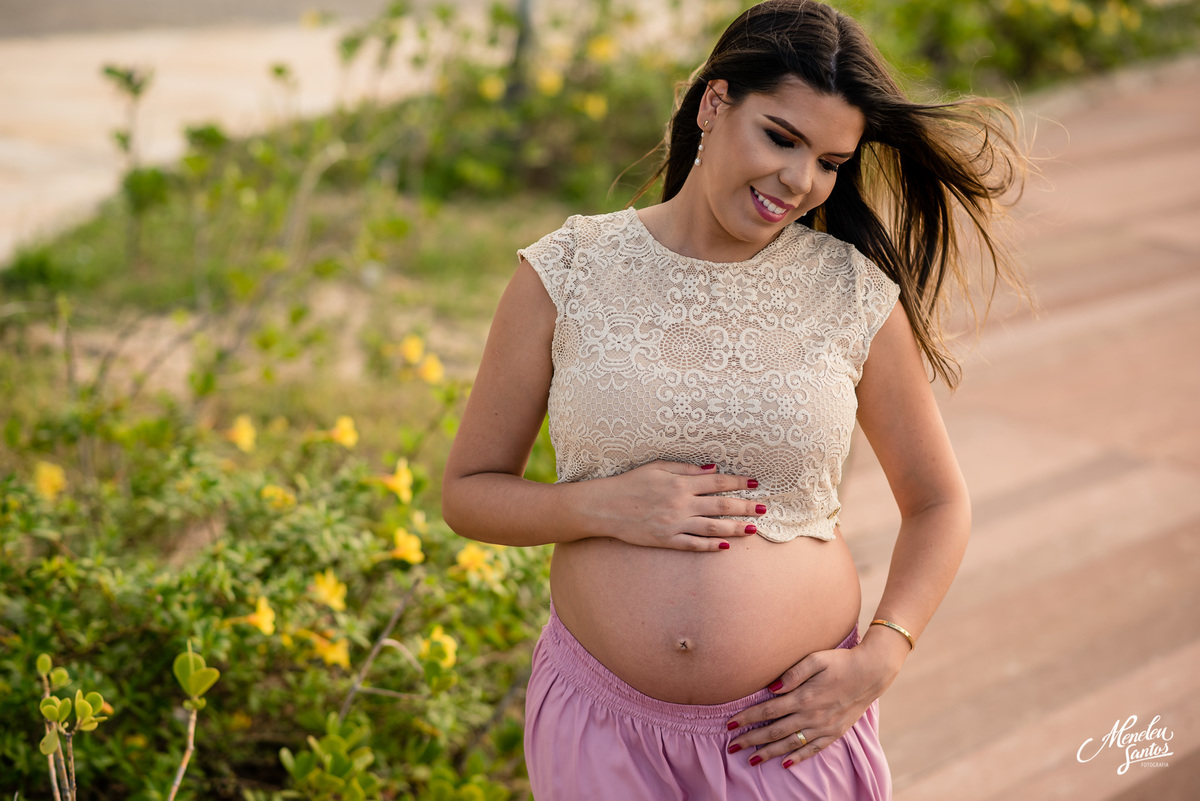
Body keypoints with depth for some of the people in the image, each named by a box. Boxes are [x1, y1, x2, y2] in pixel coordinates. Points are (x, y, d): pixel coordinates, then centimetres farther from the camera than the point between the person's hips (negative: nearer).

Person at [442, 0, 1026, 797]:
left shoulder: (857, 295, -3)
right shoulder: (566, 274, -5)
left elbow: (939, 503, 7)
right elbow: (468, 492, 1)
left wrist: (878, 661, -7)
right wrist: (602, 506, -16)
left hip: (793, 729, 0)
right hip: (604, 722, 0)